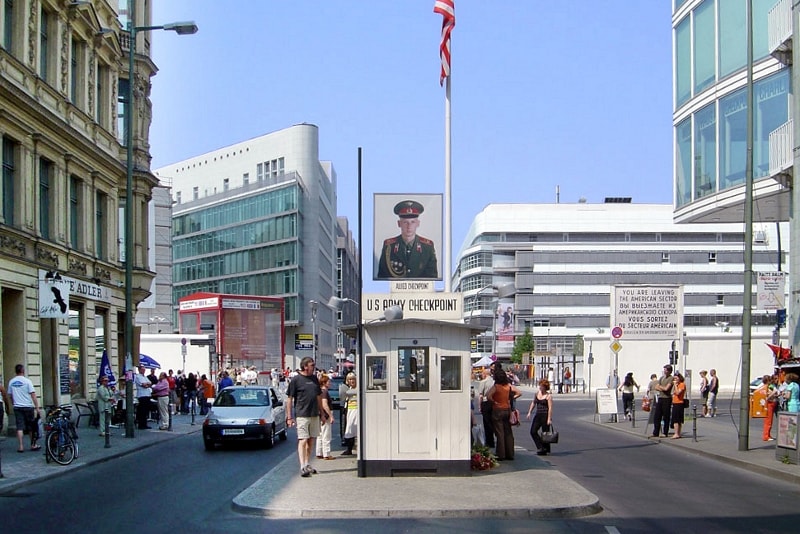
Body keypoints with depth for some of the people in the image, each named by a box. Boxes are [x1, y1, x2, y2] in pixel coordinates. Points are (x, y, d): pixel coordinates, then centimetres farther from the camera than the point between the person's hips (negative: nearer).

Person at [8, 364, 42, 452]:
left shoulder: (11, 382, 6)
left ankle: (20, 446, -6)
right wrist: (37, 408, -9)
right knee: (31, 427, 9)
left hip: (17, 407, 3)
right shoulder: (27, 381, -7)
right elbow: (33, 395, -10)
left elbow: (10, 395, 14)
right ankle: (33, 445, 18)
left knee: (20, 427, 1)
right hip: (28, 406, -3)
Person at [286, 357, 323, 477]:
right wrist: (289, 417, -8)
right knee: (303, 440, -9)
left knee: (311, 441, 10)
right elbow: (289, 399, -5)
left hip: (314, 415, 6)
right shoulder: (296, 380, -6)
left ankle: (308, 465, 20)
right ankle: (303, 467, -13)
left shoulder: (314, 378, 12)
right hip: (301, 415, -6)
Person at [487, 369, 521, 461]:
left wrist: (494, 401, -12)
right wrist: (511, 398, 7)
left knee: (500, 433, -1)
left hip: (498, 411, -5)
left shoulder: (496, 386, -13)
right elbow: (519, 393, 6)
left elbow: (488, 395, -27)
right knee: (508, 432, 10)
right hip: (507, 410, 5)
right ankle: (510, 454, 13)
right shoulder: (509, 386, 2)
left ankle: (501, 454, 0)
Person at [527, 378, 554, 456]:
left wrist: (549, 419, -19)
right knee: (533, 431, 0)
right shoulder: (537, 393, 10)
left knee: (545, 433, 0)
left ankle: (545, 449, 13)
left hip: (545, 415, -7)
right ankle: (540, 447, 7)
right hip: (537, 415, 7)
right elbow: (533, 403, 21)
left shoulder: (548, 396, -9)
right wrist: (529, 412, 12)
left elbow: (550, 408, -13)